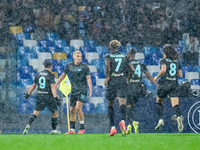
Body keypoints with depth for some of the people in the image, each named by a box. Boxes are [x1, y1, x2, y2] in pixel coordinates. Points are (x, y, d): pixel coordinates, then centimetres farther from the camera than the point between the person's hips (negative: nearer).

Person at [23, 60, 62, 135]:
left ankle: (28, 125, -21)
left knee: (35, 113, 2)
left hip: (40, 96, 4)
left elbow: (33, 85, 16)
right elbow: (52, 87, -18)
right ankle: (54, 130, 19)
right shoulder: (50, 75, -8)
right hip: (49, 97, -4)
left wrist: (28, 94, 28)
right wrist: (56, 98, -23)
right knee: (55, 113, 14)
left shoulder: (38, 74, 8)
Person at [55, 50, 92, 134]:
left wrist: (91, 89, -20)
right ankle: (72, 130, 12)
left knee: (78, 108, -19)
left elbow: (88, 78, -8)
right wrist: (55, 86, 19)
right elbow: (63, 75, 17)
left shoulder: (85, 66, -4)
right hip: (74, 90, 5)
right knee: (72, 110, 4)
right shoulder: (69, 66, 7)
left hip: (82, 90, -5)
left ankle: (82, 128, -9)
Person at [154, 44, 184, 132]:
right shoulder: (177, 61, 13)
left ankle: (161, 120, 5)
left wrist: (157, 77, -5)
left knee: (159, 102, 18)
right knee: (175, 104, -8)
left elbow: (163, 69, -20)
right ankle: (179, 117, -37)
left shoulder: (163, 60, 0)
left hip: (165, 83, -3)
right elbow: (180, 75, 13)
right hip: (175, 84, 3)